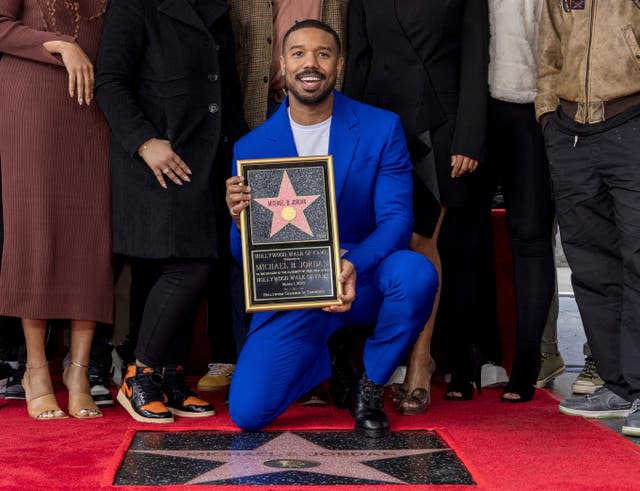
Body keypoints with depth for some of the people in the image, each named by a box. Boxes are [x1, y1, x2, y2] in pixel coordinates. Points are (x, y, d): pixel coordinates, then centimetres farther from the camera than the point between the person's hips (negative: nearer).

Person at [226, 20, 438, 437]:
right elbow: (246, 256, -1)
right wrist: (241, 219, -26)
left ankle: (371, 387, -4)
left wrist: (354, 266, -33)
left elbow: (397, 217, -12)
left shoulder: (382, 129, -4)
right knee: (247, 413, -16)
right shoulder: (252, 148, -2)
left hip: (362, 280, 0)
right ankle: (327, 363, 20)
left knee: (417, 273, -34)